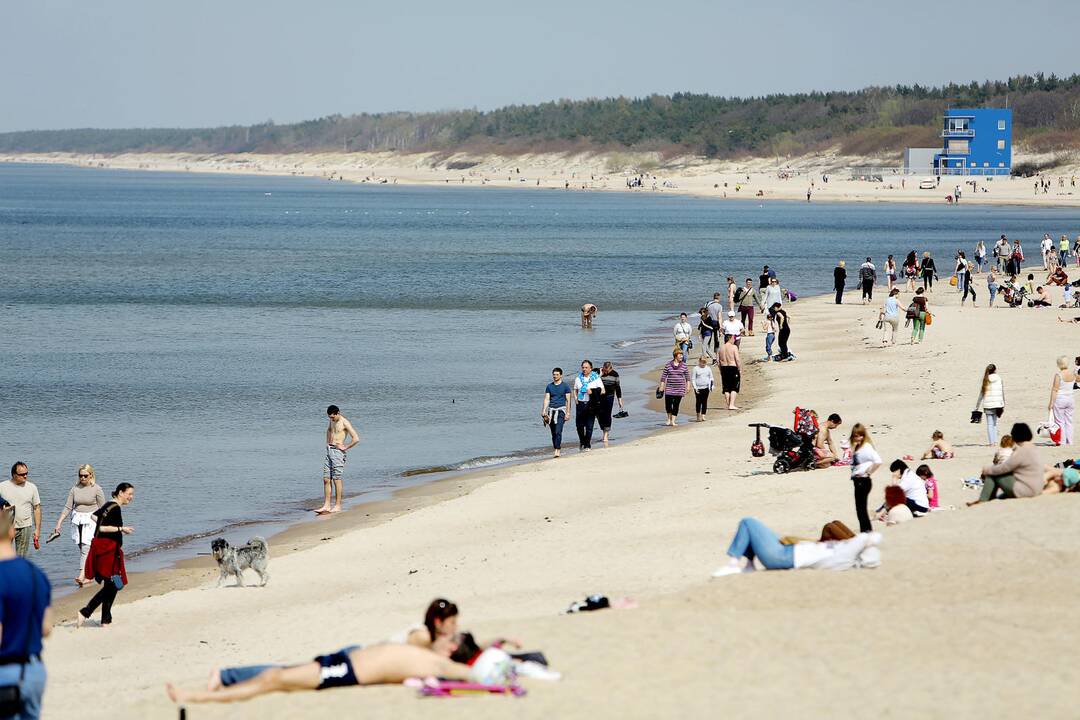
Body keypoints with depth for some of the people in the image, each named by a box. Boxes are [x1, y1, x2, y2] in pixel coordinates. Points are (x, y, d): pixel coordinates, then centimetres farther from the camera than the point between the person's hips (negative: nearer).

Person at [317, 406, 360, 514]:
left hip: (338, 451, -8)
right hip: (329, 451, 8)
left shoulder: (344, 422, -11)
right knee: (326, 479, 4)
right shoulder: (331, 421, 13)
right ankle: (326, 506, 6)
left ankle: (337, 506, 1)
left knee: (336, 479, -5)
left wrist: (345, 447, -11)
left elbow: (356, 438, -17)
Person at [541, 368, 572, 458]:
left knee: (558, 431, -16)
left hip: (561, 410, -4)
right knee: (553, 433, 5)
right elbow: (546, 399, 10)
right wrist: (544, 411, -2)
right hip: (551, 410, 4)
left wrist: (568, 413, -5)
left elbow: (568, 400, 2)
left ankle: (557, 450, -19)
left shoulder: (565, 386, 2)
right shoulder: (549, 386, 12)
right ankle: (555, 449, 12)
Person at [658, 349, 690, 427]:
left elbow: (687, 376, 9)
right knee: (668, 404, -5)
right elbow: (663, 376, 4)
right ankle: (669, 419, 19)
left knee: (676, 405, 1)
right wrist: (662, 386, 1)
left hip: (680, 389, 1)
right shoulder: (668, 365, 0)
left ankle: (673, 420, 11)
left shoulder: (683, 365, 3)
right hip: (669, 388, -1)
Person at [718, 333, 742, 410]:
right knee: (734, 388, 0)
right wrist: (740, 369, -5)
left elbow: (720, 361, 10)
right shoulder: (734, 347, -10)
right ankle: (731, 405, -9)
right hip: (733, 367, -5)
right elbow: (737, 359, -13)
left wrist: (721, 371, 16)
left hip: (724, 367, 5)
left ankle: (728, 405, 12)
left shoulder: (721, 348, 6)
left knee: (726, 388, 10)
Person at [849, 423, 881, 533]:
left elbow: (878, 461, -26)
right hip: (857, 481, 10)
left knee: (861, 507, -6)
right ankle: (866, 529, 20)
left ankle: (866, 530, -2)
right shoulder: (856, 448, 13)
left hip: (864, 480, -10)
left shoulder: (866, 447, -14)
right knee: (860, 507, 14)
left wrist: (868, 472, -18)